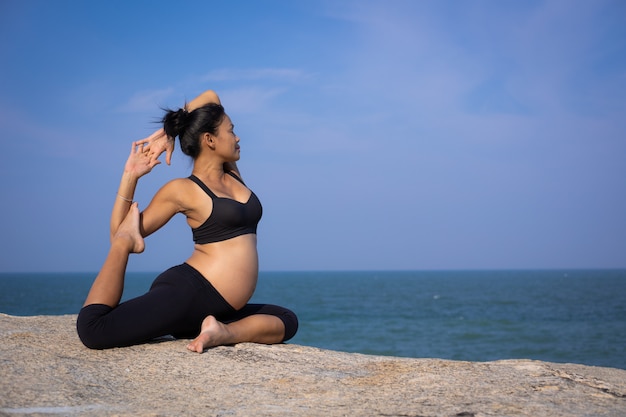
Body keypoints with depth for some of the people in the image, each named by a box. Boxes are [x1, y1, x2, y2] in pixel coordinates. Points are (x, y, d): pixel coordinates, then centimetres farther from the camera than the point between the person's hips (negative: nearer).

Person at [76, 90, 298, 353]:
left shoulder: (231, 174, 16)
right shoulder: (182, 190, -1)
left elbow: (210, 97, 23)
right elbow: (119, 236, 5)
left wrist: (167, 135, 17)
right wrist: (130, 176, -2)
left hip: (217, 309, 8)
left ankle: (225, 332, -11)